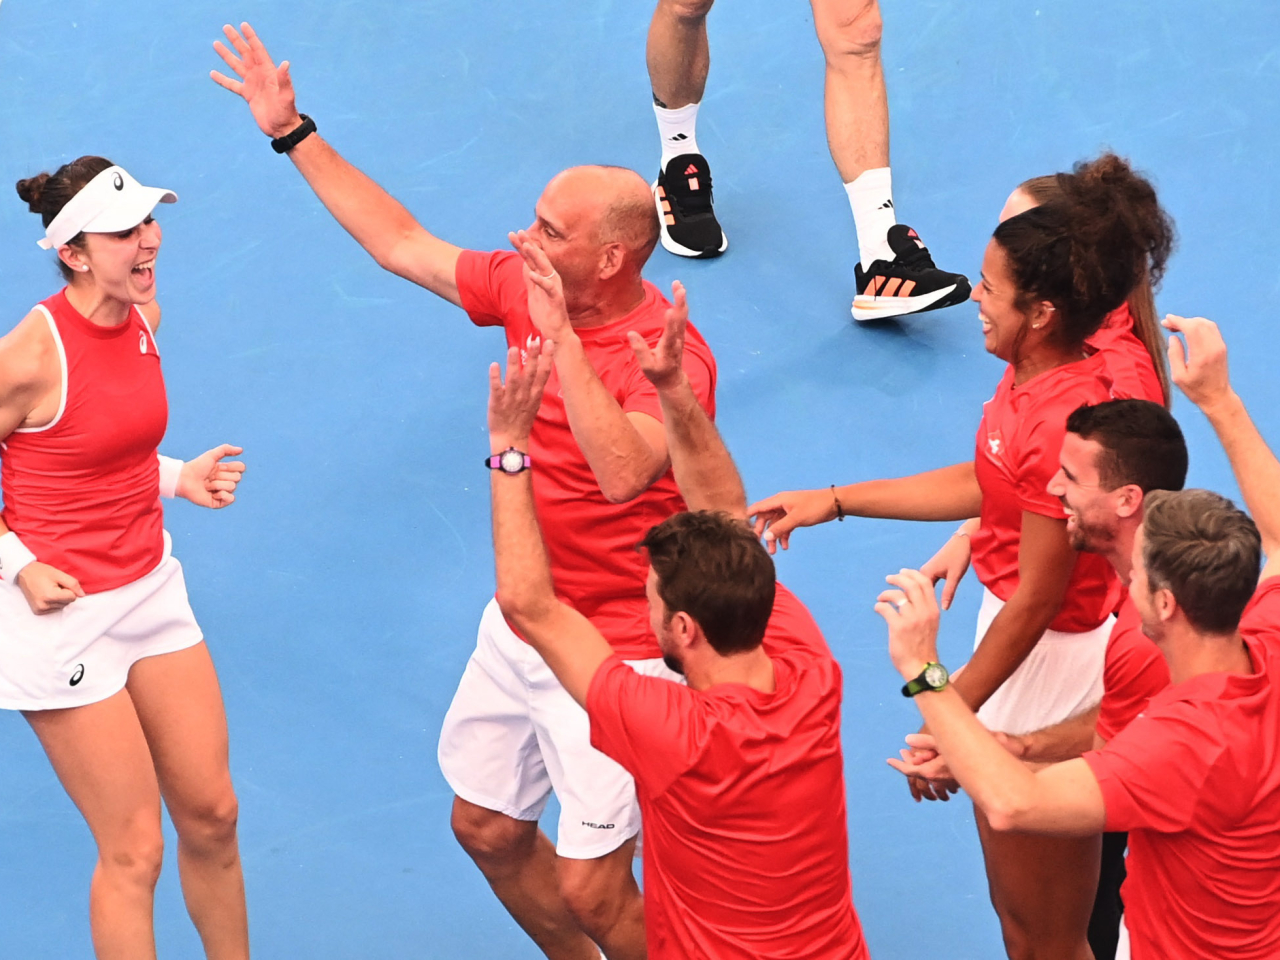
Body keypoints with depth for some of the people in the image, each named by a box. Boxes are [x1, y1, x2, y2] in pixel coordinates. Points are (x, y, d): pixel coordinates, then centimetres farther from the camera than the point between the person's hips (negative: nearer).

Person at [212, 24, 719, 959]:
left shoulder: (670, 354, -25)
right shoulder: (523, 285, -3)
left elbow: (621, 472, -42)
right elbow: (401, 243, 9)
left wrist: (561, 337, -43)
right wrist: (295, 135, 10)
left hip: (612, 658, -8)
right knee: (487, 829, 21)